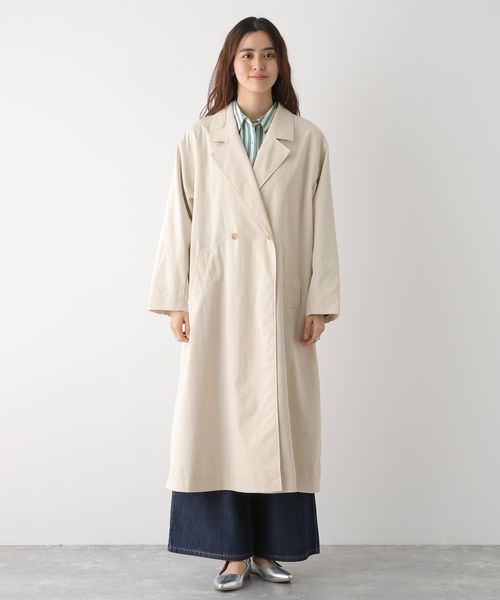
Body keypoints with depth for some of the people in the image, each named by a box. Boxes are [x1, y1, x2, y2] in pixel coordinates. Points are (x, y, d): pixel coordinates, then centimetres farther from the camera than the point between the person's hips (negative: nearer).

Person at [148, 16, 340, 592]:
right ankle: (234, 549, 15)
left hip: (281, 300, 1)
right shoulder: (199, 138, 5)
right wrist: (175, 300, -2)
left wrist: (319, 302, -2)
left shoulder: (308, 140, 6)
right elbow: (179, 219, 3)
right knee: (221, 418, 2)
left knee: (279, 421, 5)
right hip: (218, 300, 0)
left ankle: (269, 546, 19)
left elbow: (320, 225, 4)